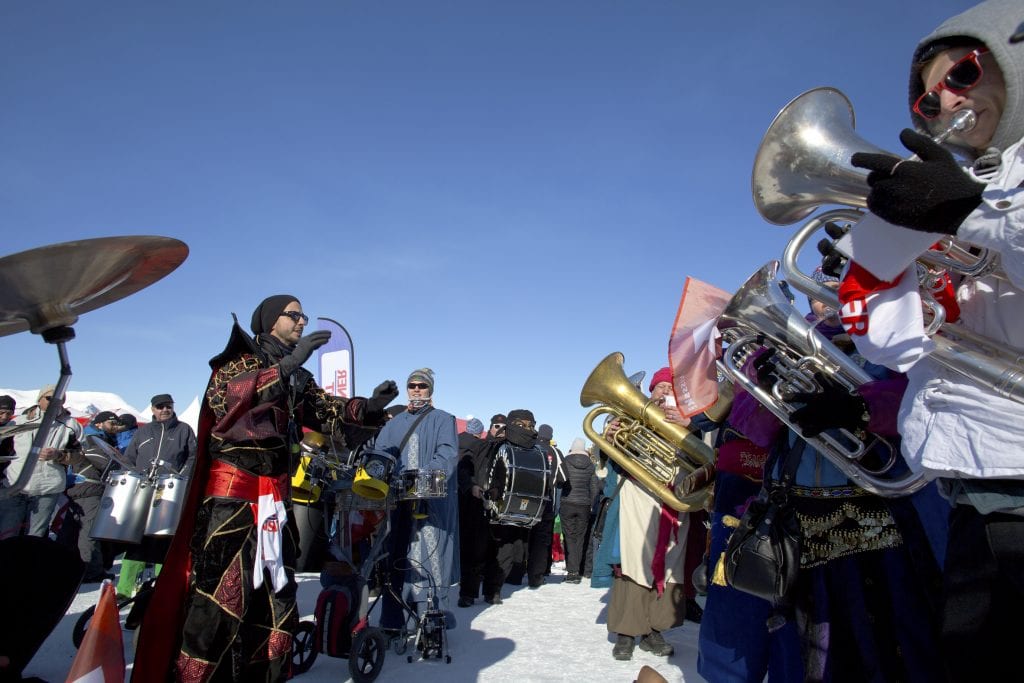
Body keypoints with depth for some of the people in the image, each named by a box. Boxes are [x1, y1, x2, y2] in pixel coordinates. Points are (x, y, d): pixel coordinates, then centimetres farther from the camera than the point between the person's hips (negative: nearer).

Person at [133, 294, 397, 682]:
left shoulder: (298, 376, 17)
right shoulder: (239, 357, 1)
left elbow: (325, 410, 5)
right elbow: (224, 397, -19)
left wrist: (368, 407, -13)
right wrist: (284, 366, -26)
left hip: (275, 494, 6)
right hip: (231, 491, -6)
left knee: (277, 591, 10)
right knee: (219, 591, -9)